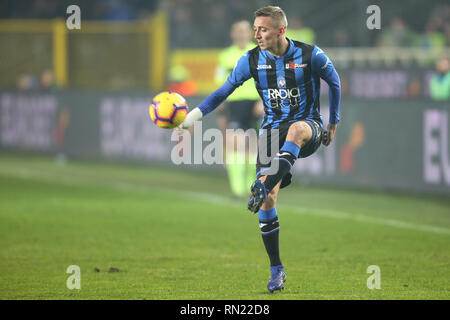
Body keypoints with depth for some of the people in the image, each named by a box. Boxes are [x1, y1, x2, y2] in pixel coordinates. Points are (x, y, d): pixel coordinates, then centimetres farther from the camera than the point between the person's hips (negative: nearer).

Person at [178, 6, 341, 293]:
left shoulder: (311, 56, -8)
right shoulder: (252, 60, -1)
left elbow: (335, 83, 8)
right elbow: (225, 90, 6)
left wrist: (333, 123, 11)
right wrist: (195, 114, -4)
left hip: (309, 125, -3)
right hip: (272, 129, 3)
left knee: (297, 129, -43)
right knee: (268, 200, -11)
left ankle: (262, 188, -51)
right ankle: (276, 270, 1)